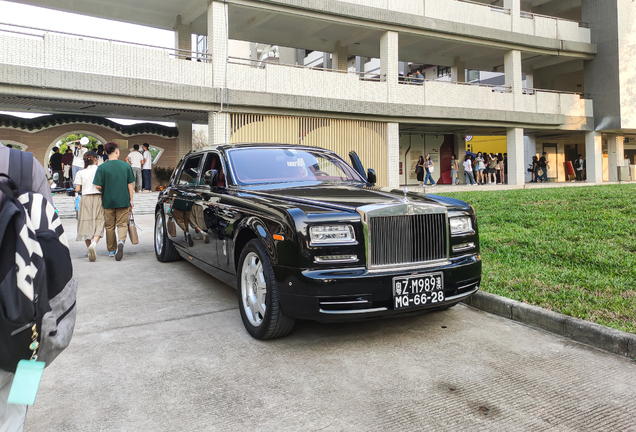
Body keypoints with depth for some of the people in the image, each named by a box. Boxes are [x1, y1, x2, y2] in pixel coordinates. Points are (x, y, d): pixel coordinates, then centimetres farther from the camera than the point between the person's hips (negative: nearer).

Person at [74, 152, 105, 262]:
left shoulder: (80, 173, 5)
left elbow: (77, 189, 1)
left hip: (85, 198, 2)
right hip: (98, 198, -1)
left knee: (86, 223, 9)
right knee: (99, 223, -3)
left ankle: (89, 245, 11)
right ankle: (94, 243, -26)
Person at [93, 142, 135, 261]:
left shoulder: (102, 167, -6)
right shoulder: (126, 166, -2)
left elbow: (98, 186, -9)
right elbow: (130, 185, 0)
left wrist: (105, 190, 14)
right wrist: (131, 200, 8)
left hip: (108, 201, 0)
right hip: (123, 201, 0)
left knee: (109, 226, 12)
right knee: (122, 224, 6)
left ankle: (111, 251, 22)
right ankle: (121, 241, -23)